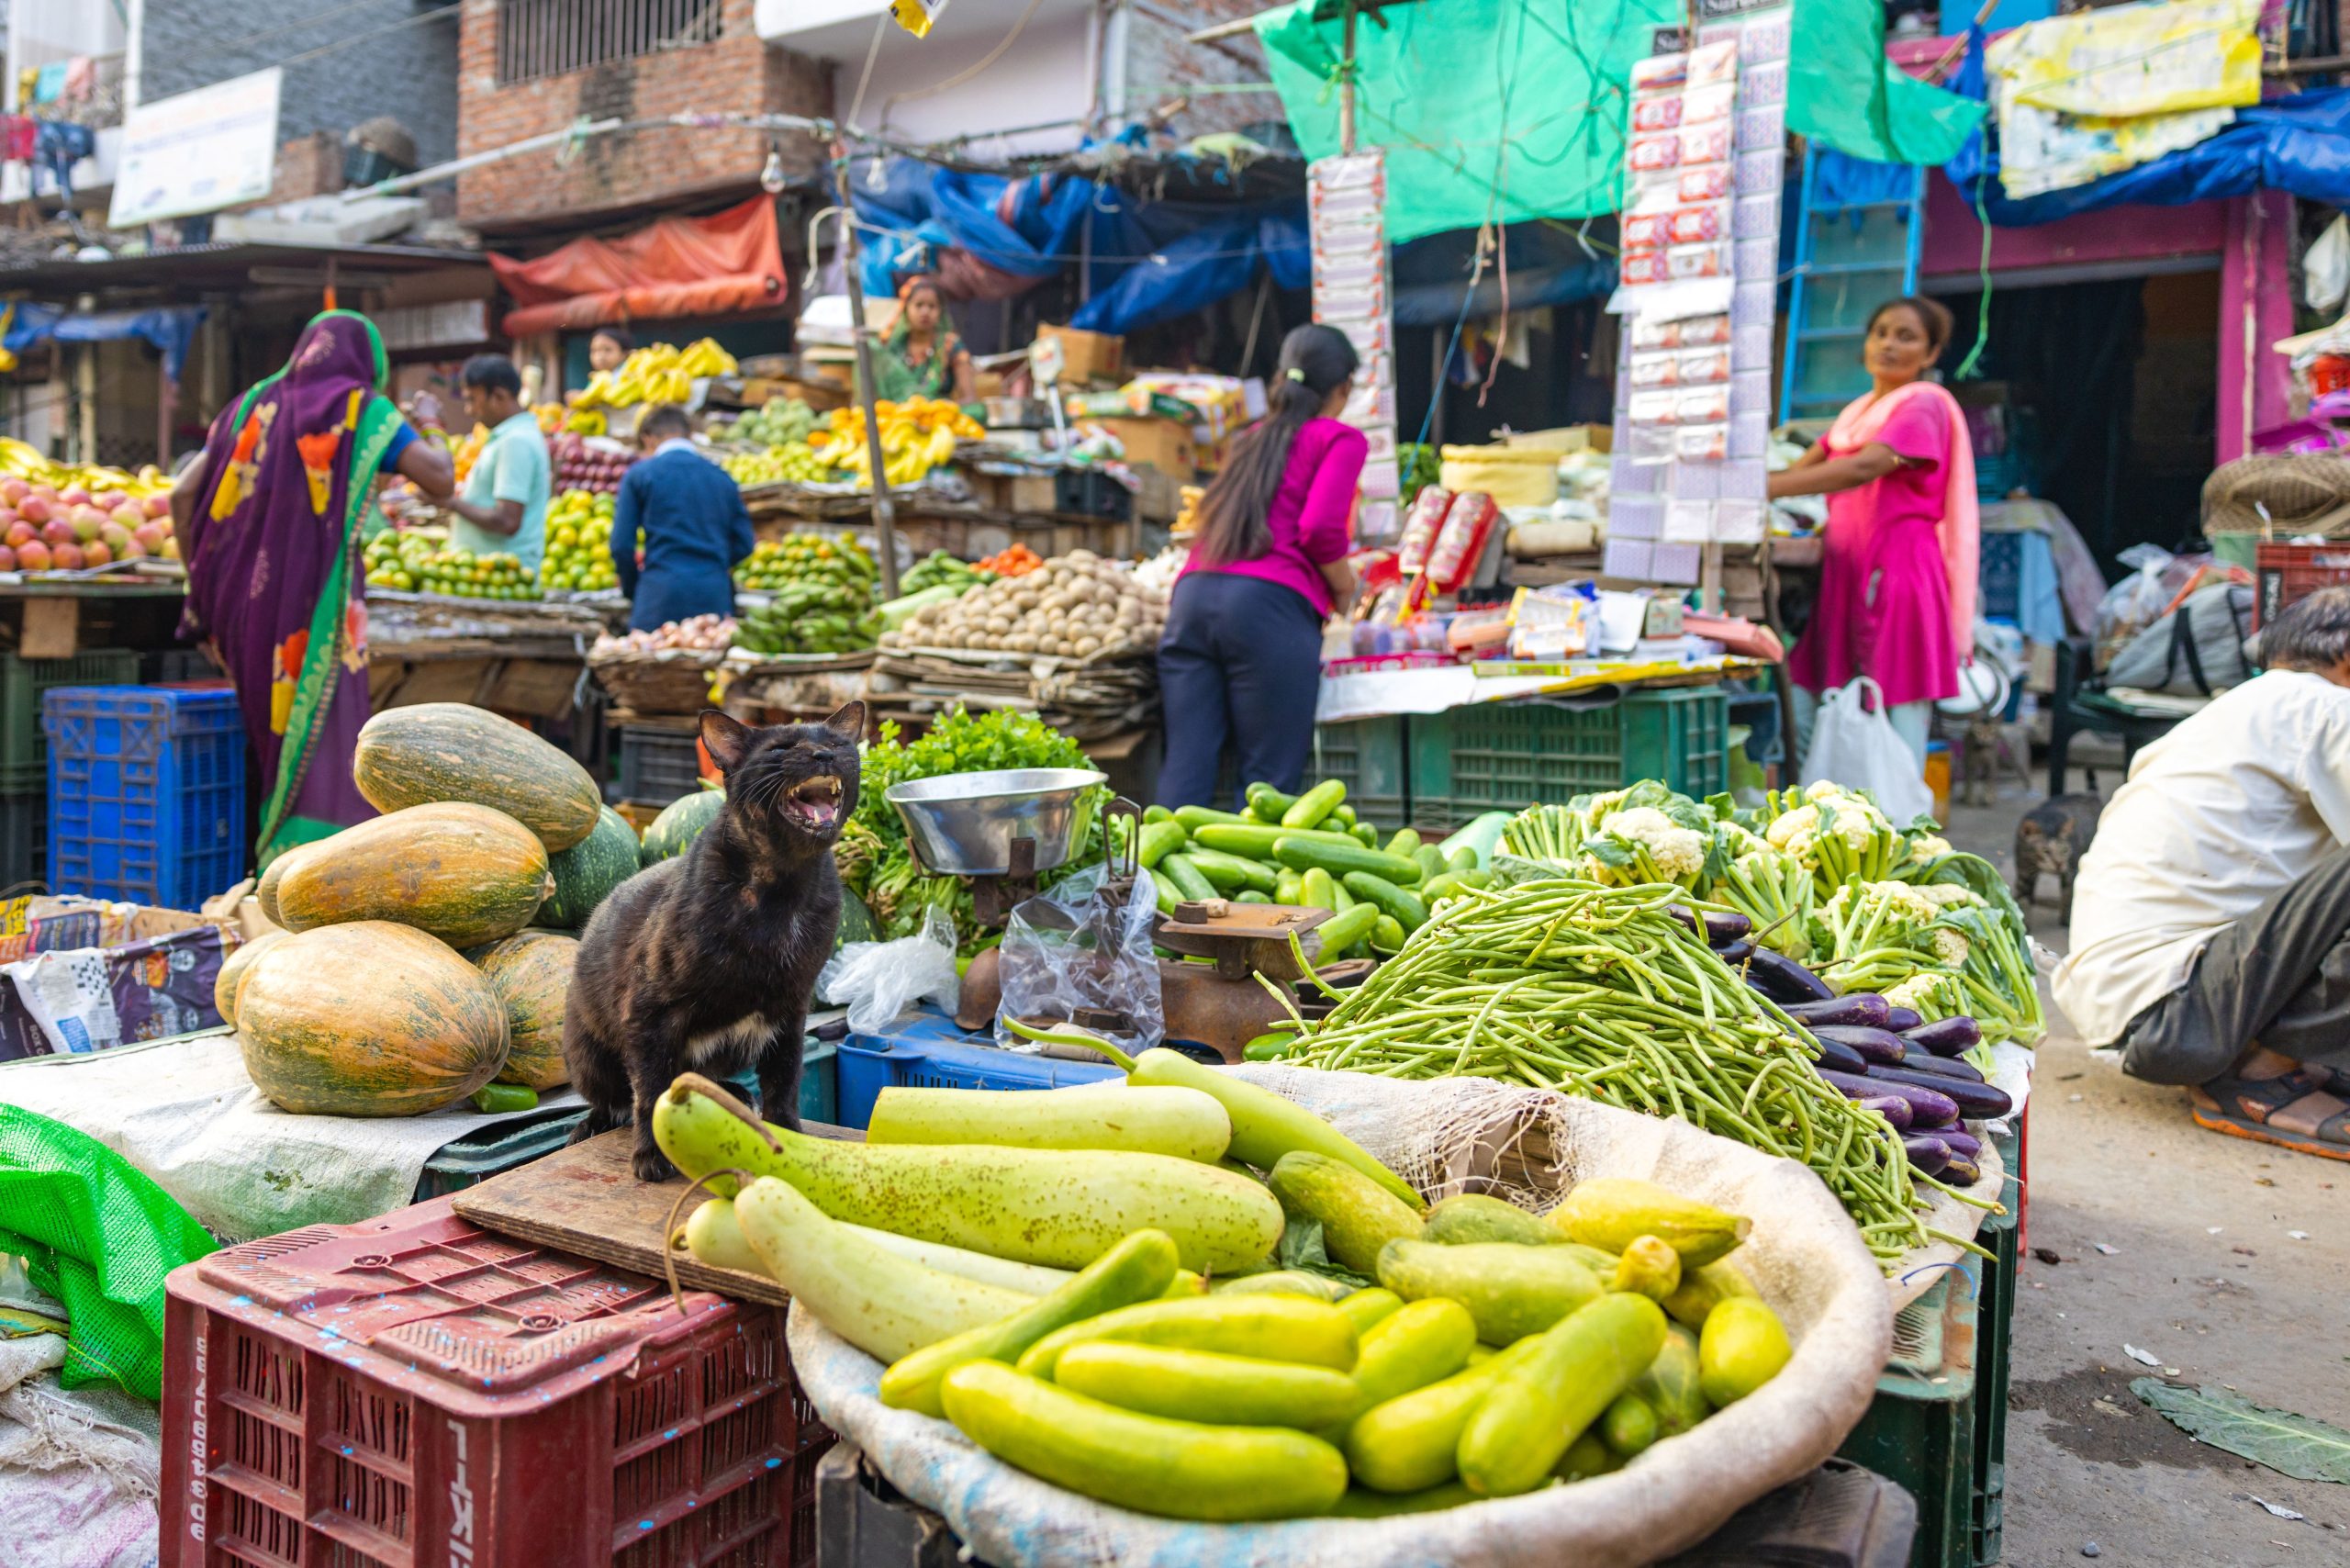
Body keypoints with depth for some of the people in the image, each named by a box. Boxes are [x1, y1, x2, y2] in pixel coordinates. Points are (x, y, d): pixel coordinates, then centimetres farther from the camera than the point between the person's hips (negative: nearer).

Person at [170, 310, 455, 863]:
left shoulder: (256, 406, 14)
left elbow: (183, 494, 9)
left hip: (249, 604, 5)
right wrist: (434, 443, 11)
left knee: (275, 743, 16)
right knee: (324, 752, -4)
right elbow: (440, 481, -11)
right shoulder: (364, 410, 0)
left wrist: (202, 580, 17)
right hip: (321, 606, -5)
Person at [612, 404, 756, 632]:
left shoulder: (639, 474, 4)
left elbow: (622, 545, 0)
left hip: (661, 595, -3)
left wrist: (632, 590, 15)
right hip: (716, 596, 3)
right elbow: (743, 545, 12)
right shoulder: (723, 478, 12)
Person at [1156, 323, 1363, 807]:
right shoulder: (1342, 438, 9)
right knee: (1270, 780, -2)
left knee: (1184, 771, 2)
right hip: (1269, 605, -6)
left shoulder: (1254, 436, 27)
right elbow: (1320, 530, -7)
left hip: (1191, 598, 6)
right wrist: (1345, 589, 11)